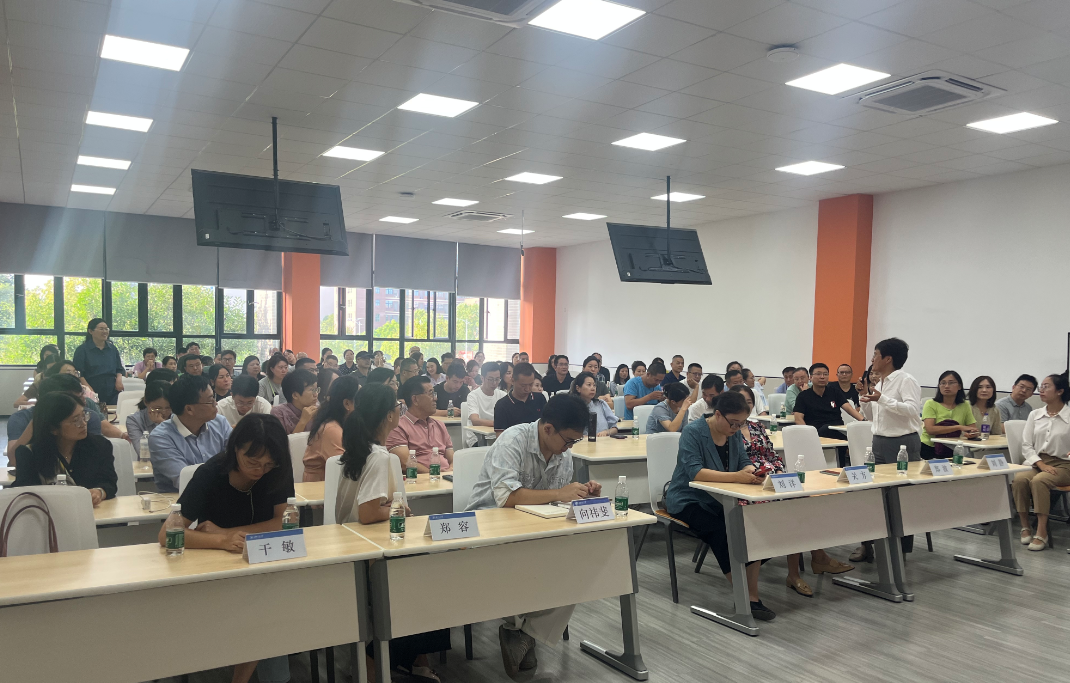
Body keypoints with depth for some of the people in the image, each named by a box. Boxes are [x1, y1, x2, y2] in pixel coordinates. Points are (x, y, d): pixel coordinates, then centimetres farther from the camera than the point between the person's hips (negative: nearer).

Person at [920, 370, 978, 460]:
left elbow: (973, 429, 8)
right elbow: (930, 429, -16)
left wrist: (971, 434, -17)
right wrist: (959, 427, -18)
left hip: (951, 451, 4)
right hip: (928, 449, -3)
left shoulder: (965, 406, 10)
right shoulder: (931, 404, -3)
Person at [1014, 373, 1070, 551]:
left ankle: (1042, 533, -28)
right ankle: (1025, 527, -15)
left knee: (1039, 480, -34)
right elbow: (1026, 445, 5)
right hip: (1035, 461, 3)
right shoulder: (1035, 415, 11)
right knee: (1019, 479, -29)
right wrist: (1041, 464, -10)